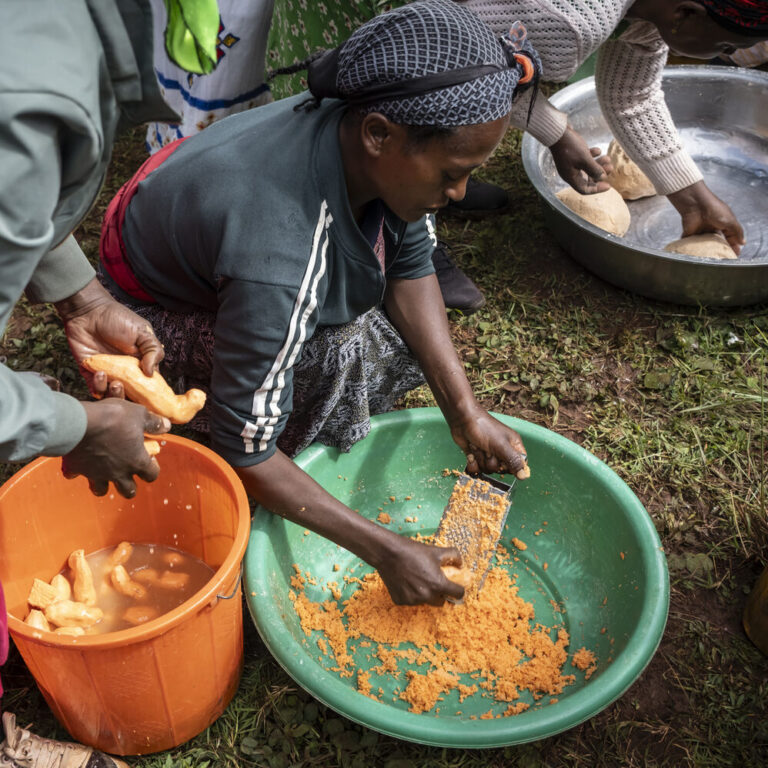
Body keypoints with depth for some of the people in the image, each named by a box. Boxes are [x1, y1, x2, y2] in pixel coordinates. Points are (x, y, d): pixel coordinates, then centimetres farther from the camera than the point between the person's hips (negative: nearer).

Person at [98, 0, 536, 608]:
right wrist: (386, 551, -29)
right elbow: (244, 453, -35)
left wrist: (466, 411, -20)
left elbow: (411, 267, -11)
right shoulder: (280, 268, -45)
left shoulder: (371, 131, -26)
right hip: (157, 304, -6)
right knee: (340, 357, -31)